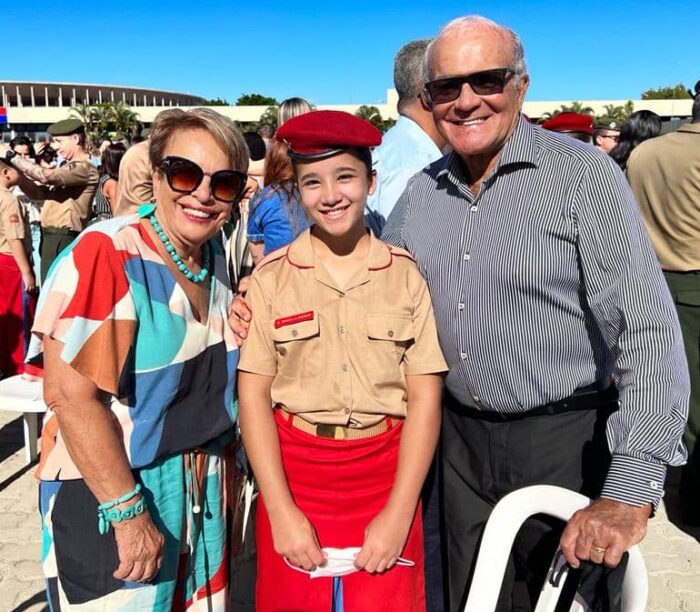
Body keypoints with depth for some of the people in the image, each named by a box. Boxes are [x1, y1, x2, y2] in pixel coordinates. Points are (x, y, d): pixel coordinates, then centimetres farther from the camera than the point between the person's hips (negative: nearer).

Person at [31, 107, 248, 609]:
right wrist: (129, 513, -21)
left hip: (203, 491, 7)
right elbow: (70, 395, -23)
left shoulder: (216, 262, 3)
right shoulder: (105, 254, -19)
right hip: (109, 497, -7)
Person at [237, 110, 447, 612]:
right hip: (292, 473, 0)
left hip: (387, 475, 0)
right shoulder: (271, 277, -2)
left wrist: (398, 514, -10)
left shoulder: (409, 274, -2)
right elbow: (253, 397, -3)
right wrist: (282, 512, -10)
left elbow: (425, 400, -4)